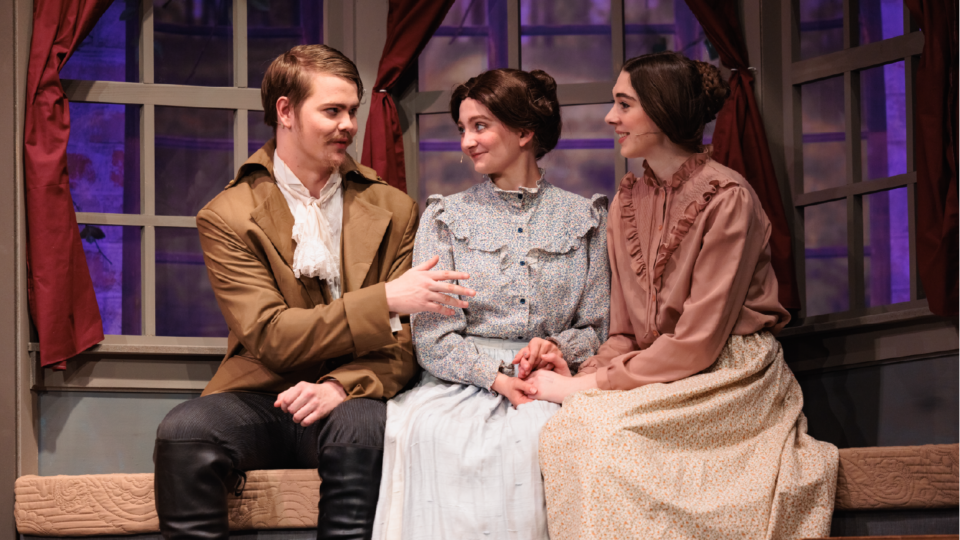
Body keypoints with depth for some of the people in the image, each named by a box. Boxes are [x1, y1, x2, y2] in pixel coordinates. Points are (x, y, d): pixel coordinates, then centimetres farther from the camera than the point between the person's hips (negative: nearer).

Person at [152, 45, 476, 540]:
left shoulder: (393, 210, 11)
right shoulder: (227, 216, 3)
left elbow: (406, 341, 5)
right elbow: (269, 336, -9)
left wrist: (342, 386, -18)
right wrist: (385, 300, -20)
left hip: (351, 397, 1)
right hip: (259, 399, -1)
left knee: (364, 428, -35)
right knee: (182, 433, -32)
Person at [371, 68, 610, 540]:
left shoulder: (583, 218, 14)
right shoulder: (444, 217, 12)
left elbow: (599, 328, 13)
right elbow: (432, 337, 3)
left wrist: (559, 346, -10)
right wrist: (495, 375, -14)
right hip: (461, 383, 0)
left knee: (539, 433, -36)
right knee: (429, 432, -35)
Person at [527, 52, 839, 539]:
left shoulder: (726, 199, -11)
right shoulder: (627, 201, 12)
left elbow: (698, 341, -16)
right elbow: (625, 331, 12)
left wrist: (590, 385, -16)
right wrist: (582, 377, -9)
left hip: (730, 380, -6)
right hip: (658, 384, 6)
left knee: (593, 427, -30)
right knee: (566, 428, -25)